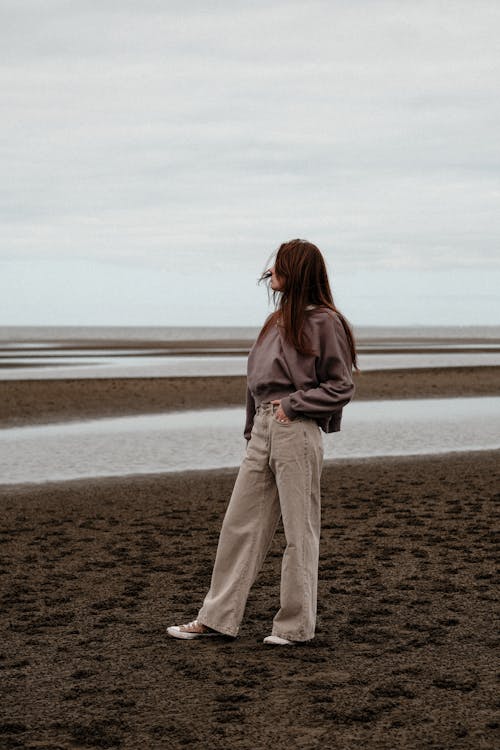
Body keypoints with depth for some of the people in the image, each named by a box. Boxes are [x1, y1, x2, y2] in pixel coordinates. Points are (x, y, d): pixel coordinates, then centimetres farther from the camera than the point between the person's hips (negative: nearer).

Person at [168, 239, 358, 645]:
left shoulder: (324, 322, -7)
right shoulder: (279, 319, 16)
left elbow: (342, 387, -8)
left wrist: (293, 404, -13)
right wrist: (254, 426, 15)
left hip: (297, 433, -8)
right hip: (263, 431, 8)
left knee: (299, 531, 1)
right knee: (240, 524, 8)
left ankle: (295, 625, 11)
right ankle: (218, 617, 14)